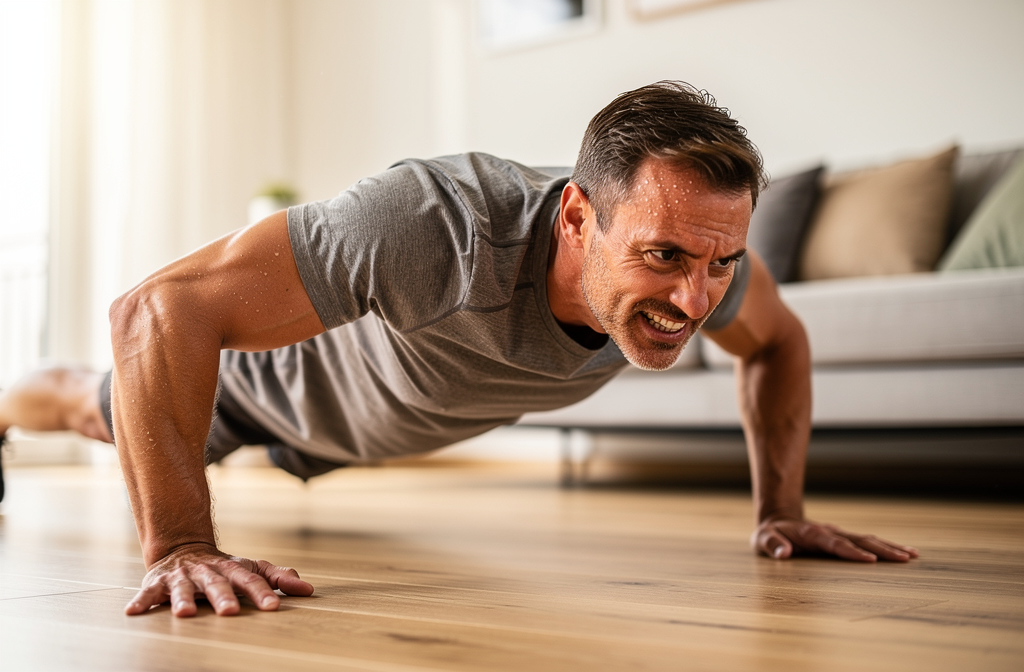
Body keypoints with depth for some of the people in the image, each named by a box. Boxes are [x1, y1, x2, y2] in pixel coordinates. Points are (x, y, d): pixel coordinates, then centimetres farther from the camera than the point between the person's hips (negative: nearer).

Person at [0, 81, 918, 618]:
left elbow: (779, 342, -9)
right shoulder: (437, 226, -54)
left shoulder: (704, 257, -35)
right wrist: (179, 548, -53)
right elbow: (160, 309, -51)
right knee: (103, 409, 29)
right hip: (282, 362, -5)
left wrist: (781, 511, -16)